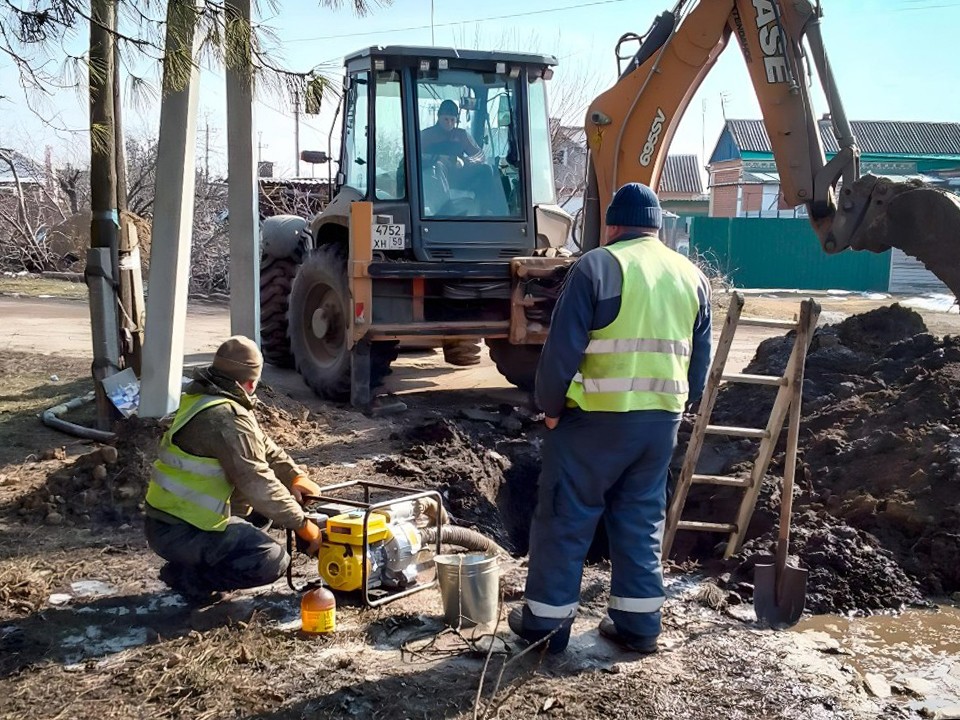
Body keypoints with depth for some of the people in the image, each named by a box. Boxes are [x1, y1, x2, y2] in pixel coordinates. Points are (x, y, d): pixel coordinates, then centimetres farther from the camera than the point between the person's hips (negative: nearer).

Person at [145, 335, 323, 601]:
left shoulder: (204, 400, 8)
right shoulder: (227, 418, -23)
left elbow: (263, 447, 14)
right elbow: (257, 483, -25)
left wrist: (295, 475, 0)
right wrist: (303, 524, -16)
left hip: (171, 512, 10)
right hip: (179, 532, -10)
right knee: (273, 560, -16)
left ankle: (204, 558, 12)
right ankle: (187, 575, -3)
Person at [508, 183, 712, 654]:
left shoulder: (598, 266, -8)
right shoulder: (692, 276, 10)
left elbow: (562, 348, -13)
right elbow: (701, 360, 14)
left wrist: (550, 407, -2)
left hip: (596, 418, -5)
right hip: (662, 419, 6)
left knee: (565, 518, 6)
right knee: (642, 519, 16)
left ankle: (546, 620, 15)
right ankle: (638, 624, 21)